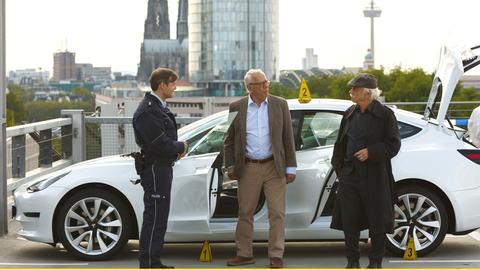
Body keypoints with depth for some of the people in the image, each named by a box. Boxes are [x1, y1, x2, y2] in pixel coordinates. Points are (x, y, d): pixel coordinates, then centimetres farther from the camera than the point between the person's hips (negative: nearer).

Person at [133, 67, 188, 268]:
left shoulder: (159, 107, 15)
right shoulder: (148, 111, -18)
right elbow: (160, 143, -23)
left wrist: (179, 147, 2)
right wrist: (181, 147, -6)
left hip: (163, 168, 11)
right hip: (154, 168, -11)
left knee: (159, 217, 14)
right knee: (154, 218, -7)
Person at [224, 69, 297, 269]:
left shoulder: (280, 105, 2)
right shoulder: (237, 108, 2)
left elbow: (288, 138, 3)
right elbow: (229, 139, 8)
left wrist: (290, 167, 0)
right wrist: (231, 166, 1)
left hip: (274, 167, 0)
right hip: (248, 168, 1)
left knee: (277, 213, -1)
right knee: (245, 213, 7)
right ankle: (244, 254, 18)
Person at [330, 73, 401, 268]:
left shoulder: (385, 115, -4)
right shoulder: (350, 114, 13)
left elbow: (393, 145, -5)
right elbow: (341, 143, 19)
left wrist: (371, 152, -16)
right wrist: (339, 167, 10)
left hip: (374, 177, -5)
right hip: (349, 175, 5)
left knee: (376, 219, 3)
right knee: (349, 219, 5)